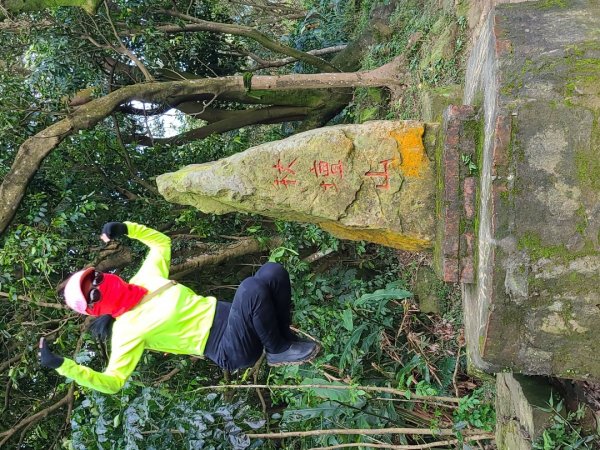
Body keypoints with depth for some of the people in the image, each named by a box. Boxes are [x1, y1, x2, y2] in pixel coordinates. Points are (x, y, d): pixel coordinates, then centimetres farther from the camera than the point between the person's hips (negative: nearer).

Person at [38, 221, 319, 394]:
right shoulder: (127, 331, -6)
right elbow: (112, 382, -11)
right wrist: (60, 365, -18)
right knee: (253, 288, -36)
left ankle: (284, 337, 1)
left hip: (228, 315, 7)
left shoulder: (144, 280, 13)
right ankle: (278, 350, -12)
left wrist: (127, 229, 12)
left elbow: (162, 241, 26)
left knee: (272, 272, -14)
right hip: (231, 351, -7)